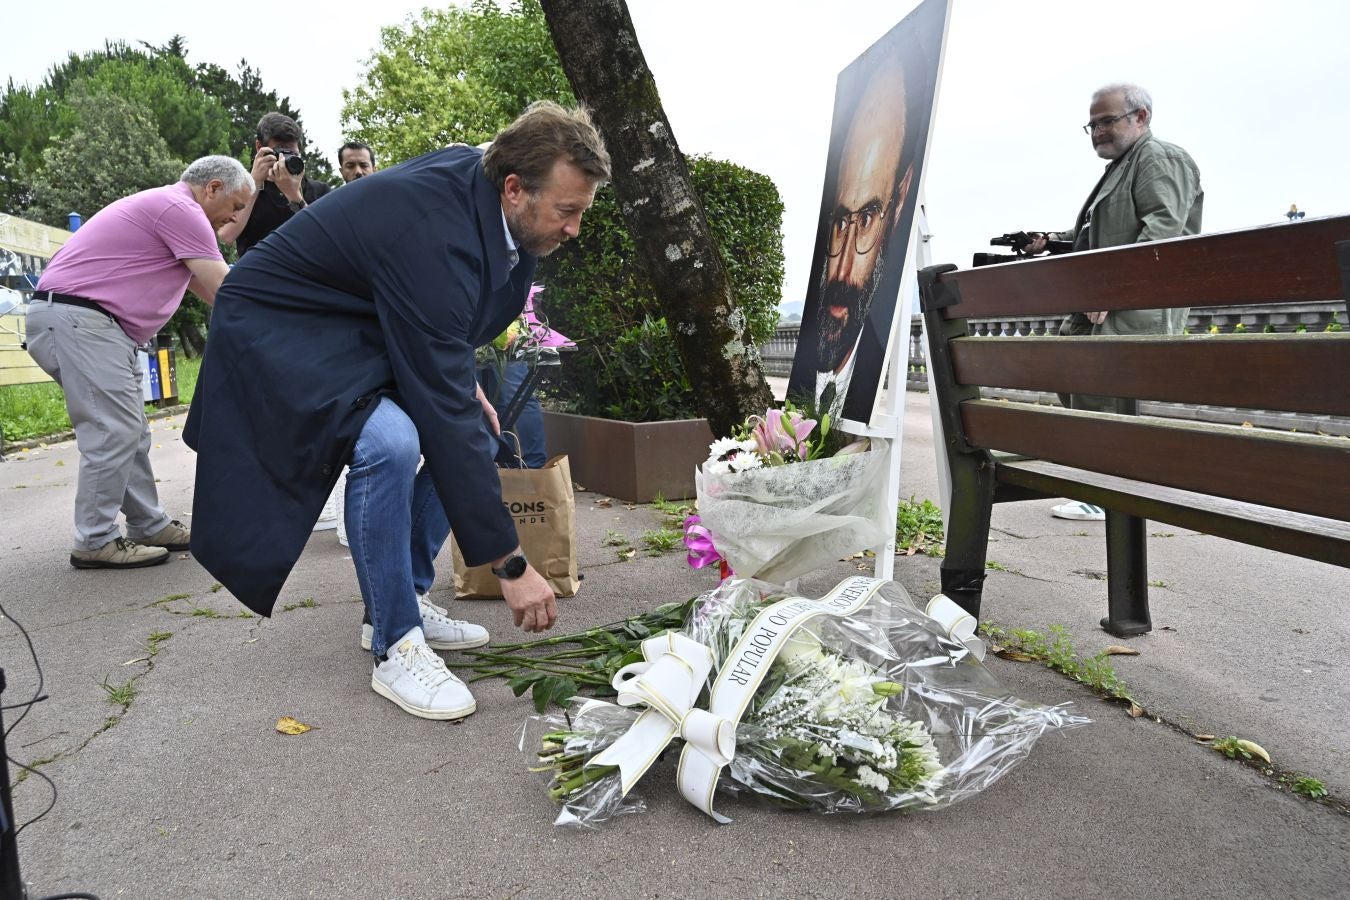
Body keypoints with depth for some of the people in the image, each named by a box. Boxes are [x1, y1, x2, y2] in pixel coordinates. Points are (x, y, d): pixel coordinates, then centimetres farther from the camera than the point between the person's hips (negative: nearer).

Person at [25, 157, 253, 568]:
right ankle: (95, 542, -4)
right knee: (113, 430, -10)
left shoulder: (167, 210, 21)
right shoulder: (181, 209, -12)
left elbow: (210, 291, 24)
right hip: (75, 317, -11)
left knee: (130, 431, 9)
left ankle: (149, 526, 14)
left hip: (92, 322, 11)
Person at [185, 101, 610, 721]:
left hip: (356, 324, 9)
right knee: (388, 443, -32)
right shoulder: (434, 238, -34)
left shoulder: (475, 174, -8)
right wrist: (510, 564, -30)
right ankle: (395, 646, -14)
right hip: (279, 328, -9)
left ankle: (398, 602, 13)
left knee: (472, 434, 3)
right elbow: (443, 413, -34)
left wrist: (461, 379, 1)